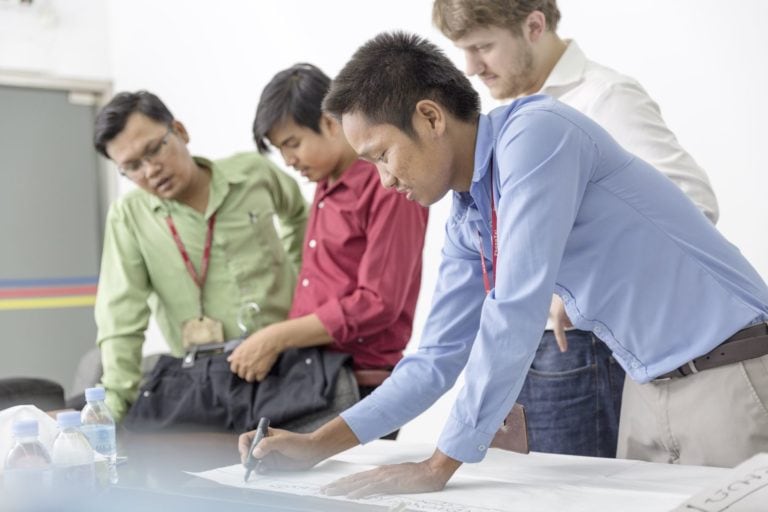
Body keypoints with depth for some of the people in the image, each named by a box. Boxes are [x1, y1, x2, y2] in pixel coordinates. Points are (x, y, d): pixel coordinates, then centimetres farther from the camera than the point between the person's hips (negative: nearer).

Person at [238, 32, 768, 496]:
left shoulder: (536, 133, -19)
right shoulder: (466, 221, 7)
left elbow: (514, 314, -24)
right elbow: (438, 357, 13)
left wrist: (438, 466, -18)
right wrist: (318, 445, 6)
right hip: (653, 391, 8)